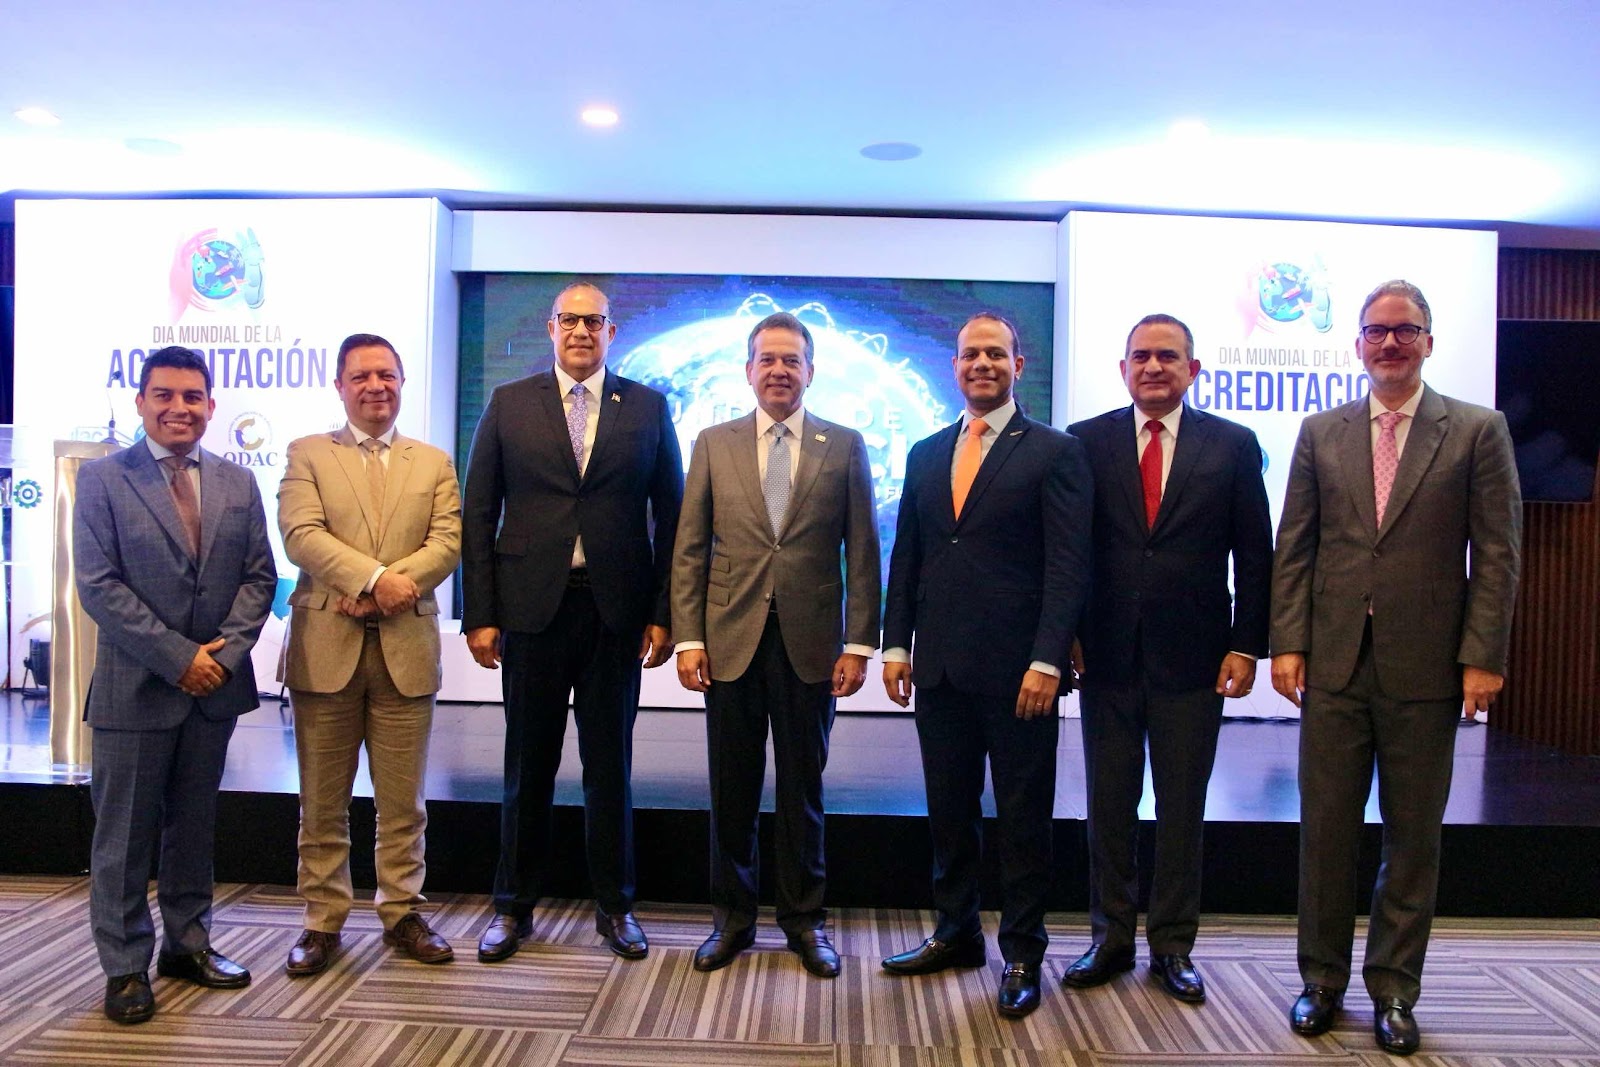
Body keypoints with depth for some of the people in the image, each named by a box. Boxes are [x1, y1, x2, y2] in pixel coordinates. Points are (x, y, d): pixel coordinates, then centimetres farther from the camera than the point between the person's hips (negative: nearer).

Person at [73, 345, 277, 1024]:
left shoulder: (237, 483, 8)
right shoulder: (102, 479, -3)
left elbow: (259, 576, 5)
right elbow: (99, 586, -10)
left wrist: (225, 651, -9)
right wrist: (178, 658, -15)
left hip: (215, 683, 4)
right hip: (134, 686, -3)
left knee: (194, 822, 15)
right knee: (125, 832, 6)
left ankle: (187, 943, 29)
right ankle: (125, 966, 19)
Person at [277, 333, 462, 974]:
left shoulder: (434, 463, 12)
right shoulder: (307, 454, 8)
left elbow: (448, 544, -1)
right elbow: (301, 535, -8)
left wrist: (387, 593, -14)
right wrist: (374, 577, -21)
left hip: (406, 647, 1)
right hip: (325, 646, -1)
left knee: (402, 800, 9)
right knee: (322, 801, 8)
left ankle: (402, 912, 22)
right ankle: (322, 921, 20)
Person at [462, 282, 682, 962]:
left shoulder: (647, 408, 6)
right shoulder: (508, 404, 6)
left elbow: (670, 516, 5)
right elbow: (478, 516, 4)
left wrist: (664, 614, -2)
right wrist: (479, 615, -2)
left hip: (617, 611, 0)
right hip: (531, 606, 0)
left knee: (610, 763, 9)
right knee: (528, 761, 9)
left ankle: (614, 906, 23)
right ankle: (514, 905, 24)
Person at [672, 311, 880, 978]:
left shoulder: (845, 447, 4)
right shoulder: (714, 445, 7)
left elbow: (862, 553, 2)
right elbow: (689, 550, 4)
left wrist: (859, 643, -4)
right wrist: (688, 638, -3)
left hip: (810, 643, -1)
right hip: (731, 640, 1)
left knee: (802, 787, 9)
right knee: (732, 788, 9)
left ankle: (804, 920, 24)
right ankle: (732, 917, 25)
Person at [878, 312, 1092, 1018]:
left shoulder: (1054, 452, -2)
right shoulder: (925, 454, 13)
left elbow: (1068, 567, -8)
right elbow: (905, 558, 14)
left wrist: (1046, 661, -15)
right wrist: (896, 644, 6)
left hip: (1016, 669, -4)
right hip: (939, 668, 5)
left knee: (1023, 816, 7)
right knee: (949, 808, 14)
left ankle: (1021, 954, 21)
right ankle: (956, 933, 30)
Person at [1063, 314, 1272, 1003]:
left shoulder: (1233, 445, 3)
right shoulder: (1086, 442, 2)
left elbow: (1254, 555, 3)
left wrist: (1246, 645, -3)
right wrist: (1065, 635, -3)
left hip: (1193, 657, 0)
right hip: (1107, 654, 0)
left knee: (1182, 807, 10)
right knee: (1109, 803, 10)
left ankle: (1172, 946, 24)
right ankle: (1111, 939, 24)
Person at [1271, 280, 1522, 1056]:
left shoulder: (1477, 431, 2)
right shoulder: (1321, 433, 8)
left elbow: (1497, 553, -1)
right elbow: (1294, 547, 6)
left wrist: (1482, 656, -8)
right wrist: (1287, 643, -2)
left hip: (1425, 667, -1)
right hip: (1335, 662, 2)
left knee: (1413, 836, 9)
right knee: (1326, 828, 8)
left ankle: (1393, 990, 23)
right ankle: (1322, 978, 22)